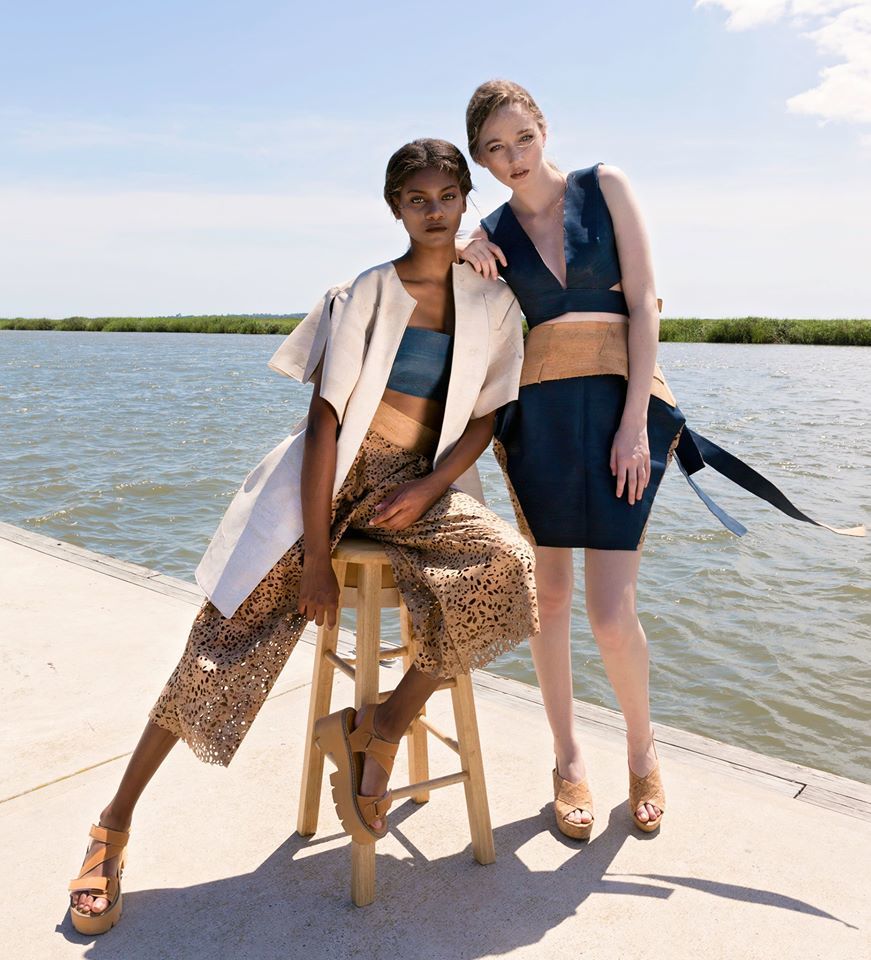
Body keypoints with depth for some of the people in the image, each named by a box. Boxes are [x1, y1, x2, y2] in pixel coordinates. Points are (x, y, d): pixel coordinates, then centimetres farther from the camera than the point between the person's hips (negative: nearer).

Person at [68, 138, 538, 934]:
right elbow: (323, 420, -11)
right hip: (329, 476, -2)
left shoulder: (491, 302, 5)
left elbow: (484, 418, 6)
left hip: (419, 483, 3)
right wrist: (314, 557, -17)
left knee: (506, 566, -27)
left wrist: (425, 491, -12)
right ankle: (115, 826, 1)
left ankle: (379, 727, -10)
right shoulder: (364, 295, -5)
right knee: (233, 629, -14)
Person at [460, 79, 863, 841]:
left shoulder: (604, 187, 6)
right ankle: (569, 759, 25)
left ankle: (643, 750, 21)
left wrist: (635, 422, -11)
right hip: (537, 419, 3)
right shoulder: (492, 234, 12)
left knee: (612, 615, -8)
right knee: (551, 597, 6)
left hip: (622, 409, -2)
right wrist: (463, 266, -2)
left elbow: (643, 305, -2)